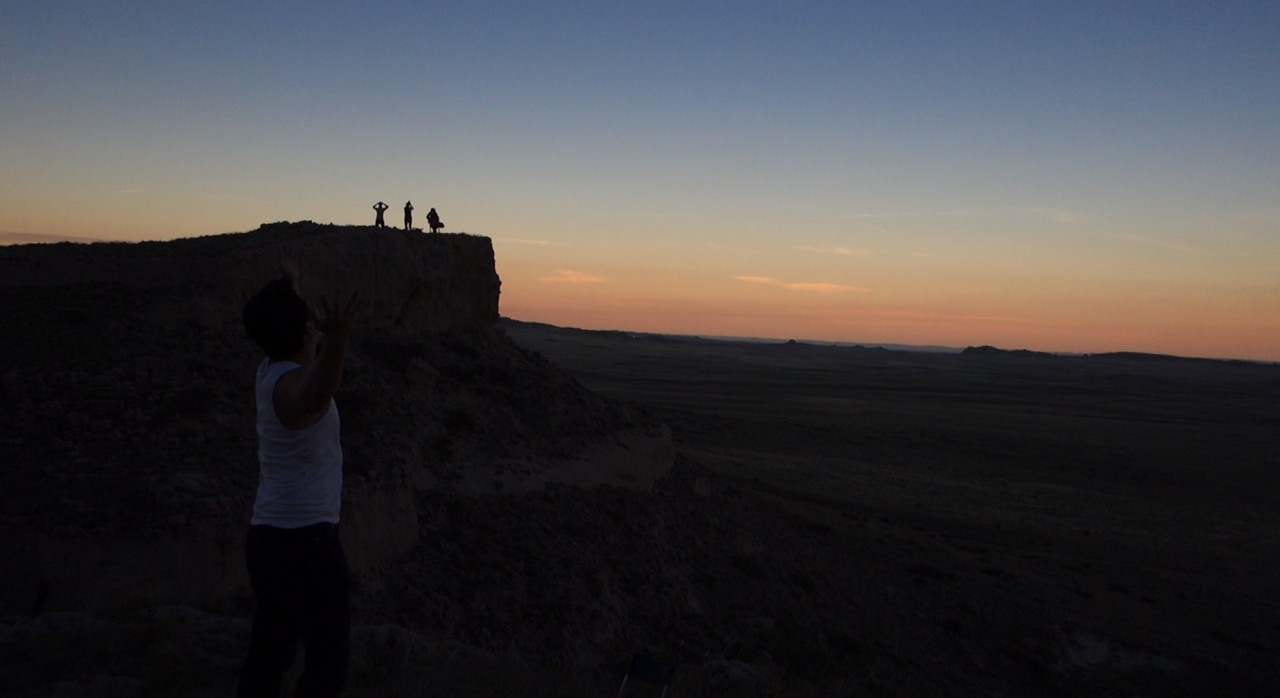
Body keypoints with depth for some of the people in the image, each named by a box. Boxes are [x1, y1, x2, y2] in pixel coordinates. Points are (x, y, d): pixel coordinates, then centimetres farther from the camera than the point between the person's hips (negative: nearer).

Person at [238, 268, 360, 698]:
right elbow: (317, 394, -47)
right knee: (330, 659, -2)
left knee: (268, 654, 15)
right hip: (305, 539, -9)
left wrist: (285, 294, 45)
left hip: (270, 536, 9)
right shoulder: (292, 383, -20)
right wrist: (337, 342, -66)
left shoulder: (271, 371, 6)